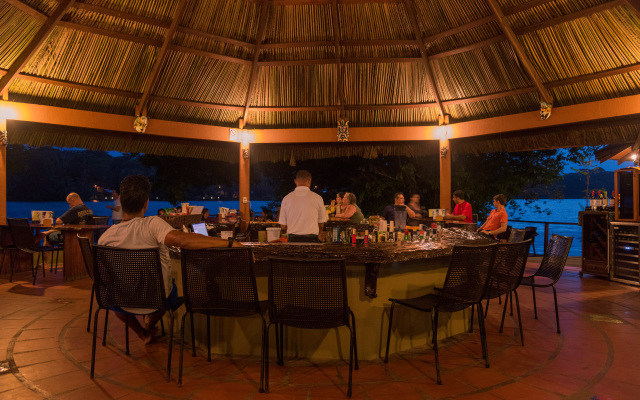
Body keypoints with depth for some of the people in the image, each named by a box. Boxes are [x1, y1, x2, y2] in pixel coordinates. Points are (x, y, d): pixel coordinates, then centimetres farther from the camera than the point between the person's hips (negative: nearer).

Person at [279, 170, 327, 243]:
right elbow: (321, 224, 9)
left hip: (293, 239, 2)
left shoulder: (286, 198, 1)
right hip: (311, 239, -1)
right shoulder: (317, 198, -1)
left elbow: (283, 226, 5)